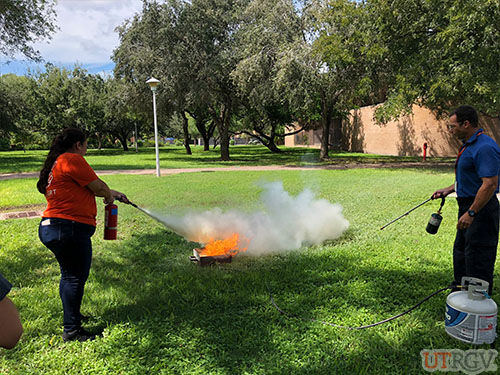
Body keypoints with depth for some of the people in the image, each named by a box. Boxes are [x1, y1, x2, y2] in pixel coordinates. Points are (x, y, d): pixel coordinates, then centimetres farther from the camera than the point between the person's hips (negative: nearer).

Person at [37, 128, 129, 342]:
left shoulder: (57, 163, 19)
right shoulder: (72, 159, -12)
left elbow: (82, 189, 26)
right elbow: (98, 187, -11)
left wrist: (113, 194, 30)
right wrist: (109, 196, 11)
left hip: (52, 226, 11)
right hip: (70, 229, -11)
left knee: (70, 274, 22)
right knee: (75, 277, -3)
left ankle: (72, 315, 38)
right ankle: (71, 330, 6)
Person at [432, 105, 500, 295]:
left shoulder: (485, 147, -22)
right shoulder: (468, 145, 12)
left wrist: (471, 213, -27)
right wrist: (449, 189, 14)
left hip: (480, 209, -11)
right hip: (469, 208, 11)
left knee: (477, 260, -3)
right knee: (461, 252, 21)